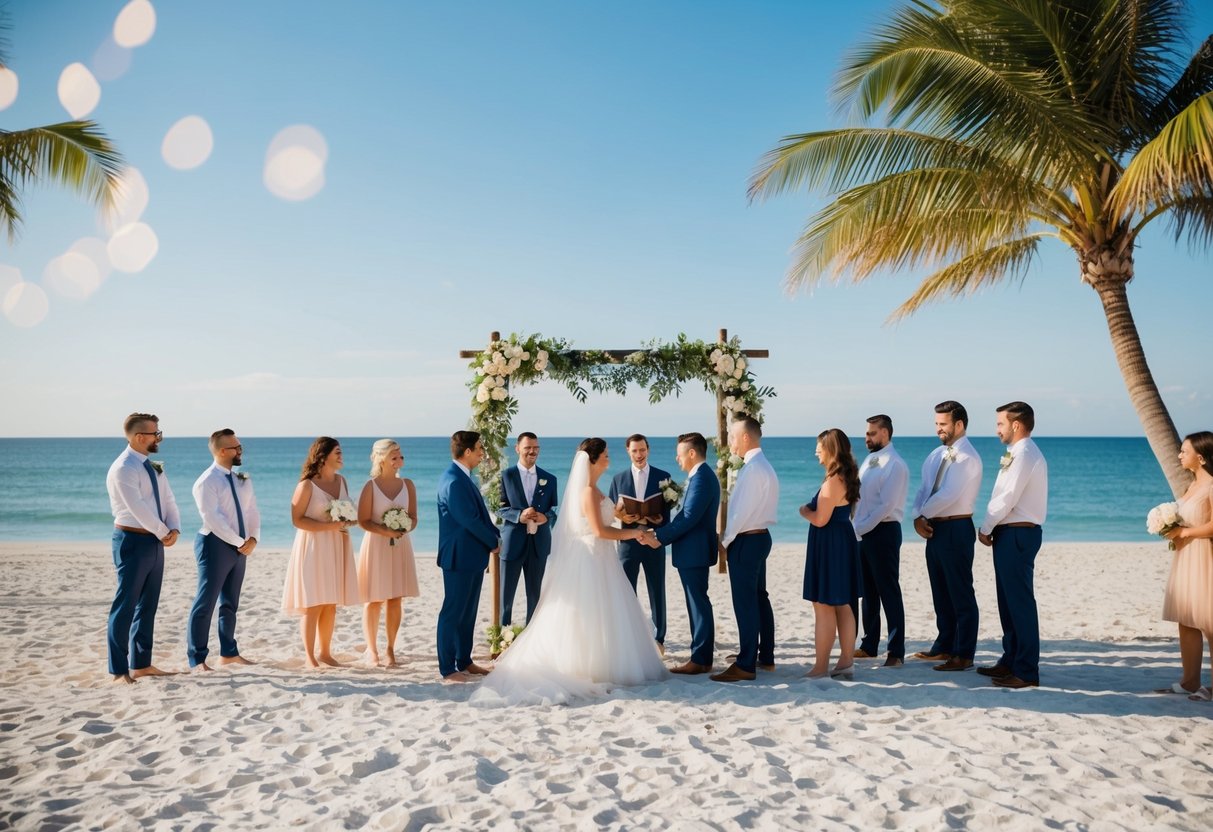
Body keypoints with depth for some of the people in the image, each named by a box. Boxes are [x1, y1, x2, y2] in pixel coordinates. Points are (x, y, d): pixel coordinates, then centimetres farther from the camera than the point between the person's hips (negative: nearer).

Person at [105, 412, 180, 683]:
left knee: (148, 605, 13)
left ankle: (141, 664, 22)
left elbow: (168, 501, 11)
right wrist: (164, 533, -9)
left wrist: (174, 529, -6)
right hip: (133, 542, -8)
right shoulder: (123, 469, -14)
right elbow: (139, 509, -19)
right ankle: (119, 670, 5)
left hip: (155, 542, 9)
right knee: (126, 606, -3)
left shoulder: (154, 467, 12)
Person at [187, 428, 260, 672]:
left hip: (239, 547, 7)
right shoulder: (206, 482, -12)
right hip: (215, 544, -7)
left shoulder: (243, 480, 11)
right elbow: (214, 520, -19)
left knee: (230, 603, 15)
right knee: (205, 603, -3)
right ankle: (197, 659, 5)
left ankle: (229, 653, 26)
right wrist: (240, 542, -16)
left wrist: (253, 538, -7)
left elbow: (252, 511, 10)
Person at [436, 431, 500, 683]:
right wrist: (494, 542, -8)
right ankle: (448, 669, 8)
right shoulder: (454, 481, -21)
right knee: (453, 612, -1)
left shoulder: (462, 477, 11)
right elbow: (470, 520, -21)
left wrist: (494, 537, 4)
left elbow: (481, 513, 16)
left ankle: (464, 662, 26)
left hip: (473, 555, 10)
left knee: (468, 612, 16)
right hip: (460, 556, -10)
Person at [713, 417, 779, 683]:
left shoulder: (752, 468, -19)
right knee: (759, 598, 16)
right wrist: (730, 538, 12)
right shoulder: (765, 466, 13)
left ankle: (745, 665, -1)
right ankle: (766, 657, 25)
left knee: (745, 603, -6)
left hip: (745, 541, -10)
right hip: (761, 536, 10)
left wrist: (724, 541, -10)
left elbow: (741, 511, -20)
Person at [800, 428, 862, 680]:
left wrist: (804, 511, -3)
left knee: (823, 607, -3)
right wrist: (813, 508, 9)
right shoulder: (847, 477, 10)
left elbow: (820, 519, -20)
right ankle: (846, 662, 22)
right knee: (842, 606, 15)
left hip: (829, 544, -10)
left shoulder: (833, 481, -20)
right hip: (843, 541, 10)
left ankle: (820, 668, 4)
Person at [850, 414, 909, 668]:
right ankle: (869, 645, 25)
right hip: (864, 533, 8)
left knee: (889, 592, -2)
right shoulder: (869, 461, 13)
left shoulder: (895, 464, -13)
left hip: (883, 532, -8)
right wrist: (854, 527, 4)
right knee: (867, 591, 15)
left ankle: (897, 651, 5)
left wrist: (860, 529, -16)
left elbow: (886, 505, -19)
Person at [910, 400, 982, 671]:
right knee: (941, 593, 16)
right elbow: (923, 489, 12)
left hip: (956, 529, -9)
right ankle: (944, 647, 28)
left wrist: (924, 514, -8)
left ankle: (964, 654, 6)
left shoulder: (967, 458, -14)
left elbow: (947, 495, -21)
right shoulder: (936, 455, 12)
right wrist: (918, 517, -3)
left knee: (961, 594, -1)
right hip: (934, 529, 9)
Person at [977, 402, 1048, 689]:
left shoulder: (1024, 455, -16)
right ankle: (1011, 661, 26)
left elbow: (1007, 498, -19)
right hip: (1012, 533, 10)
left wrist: (985, 528, -8)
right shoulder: (1022, 454, 15)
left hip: (1016, 534, -10)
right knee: (1009, 601, 16)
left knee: (1020, 602, -5)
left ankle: (1026, 671, 1)